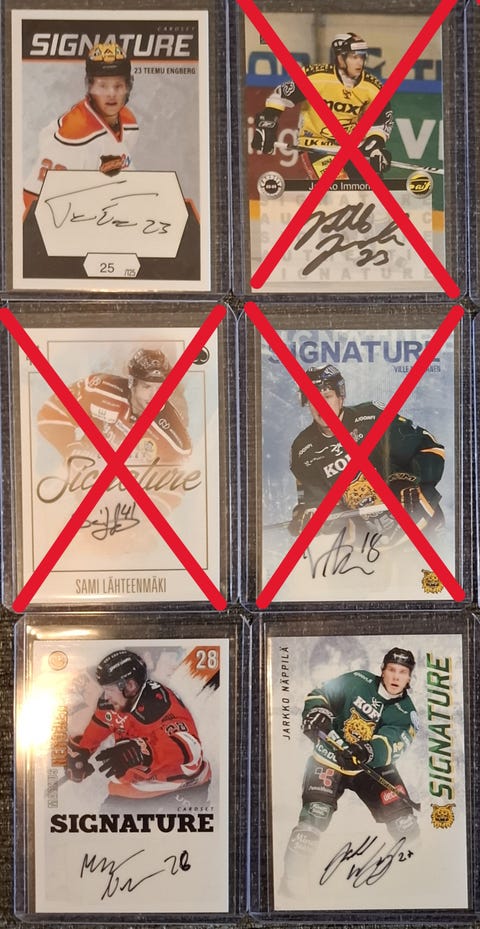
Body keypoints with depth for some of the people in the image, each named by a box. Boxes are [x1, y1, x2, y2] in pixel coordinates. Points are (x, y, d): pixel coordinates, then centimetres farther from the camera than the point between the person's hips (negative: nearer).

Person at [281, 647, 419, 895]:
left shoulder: (406, 714, -7)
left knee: (403, 820, -5)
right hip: (330, 757, -2)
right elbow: (319, 695, -4)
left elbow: (390, 746, -24)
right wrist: (316, 712, -26)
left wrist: (369, 751, -45)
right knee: (314, 817, -17)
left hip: (373, 766, 3)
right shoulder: (359, 682, -10)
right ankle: (291, 880, -5)